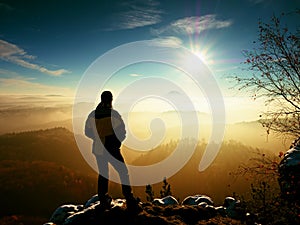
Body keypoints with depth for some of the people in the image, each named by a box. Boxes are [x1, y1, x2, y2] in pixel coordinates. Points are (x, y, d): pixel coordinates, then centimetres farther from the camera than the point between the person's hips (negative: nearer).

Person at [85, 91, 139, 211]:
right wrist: (118, 141, 7)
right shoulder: (113, 113, -13)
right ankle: (130, 200, 12)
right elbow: (122, 132, -13)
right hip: (112, 150, -4)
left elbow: (87, 132, 9)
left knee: (103, 174, 21)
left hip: (98, 150, 4)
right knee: (123, 173, 10)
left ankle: (103, 200, 29)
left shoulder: (92, 115, 0)